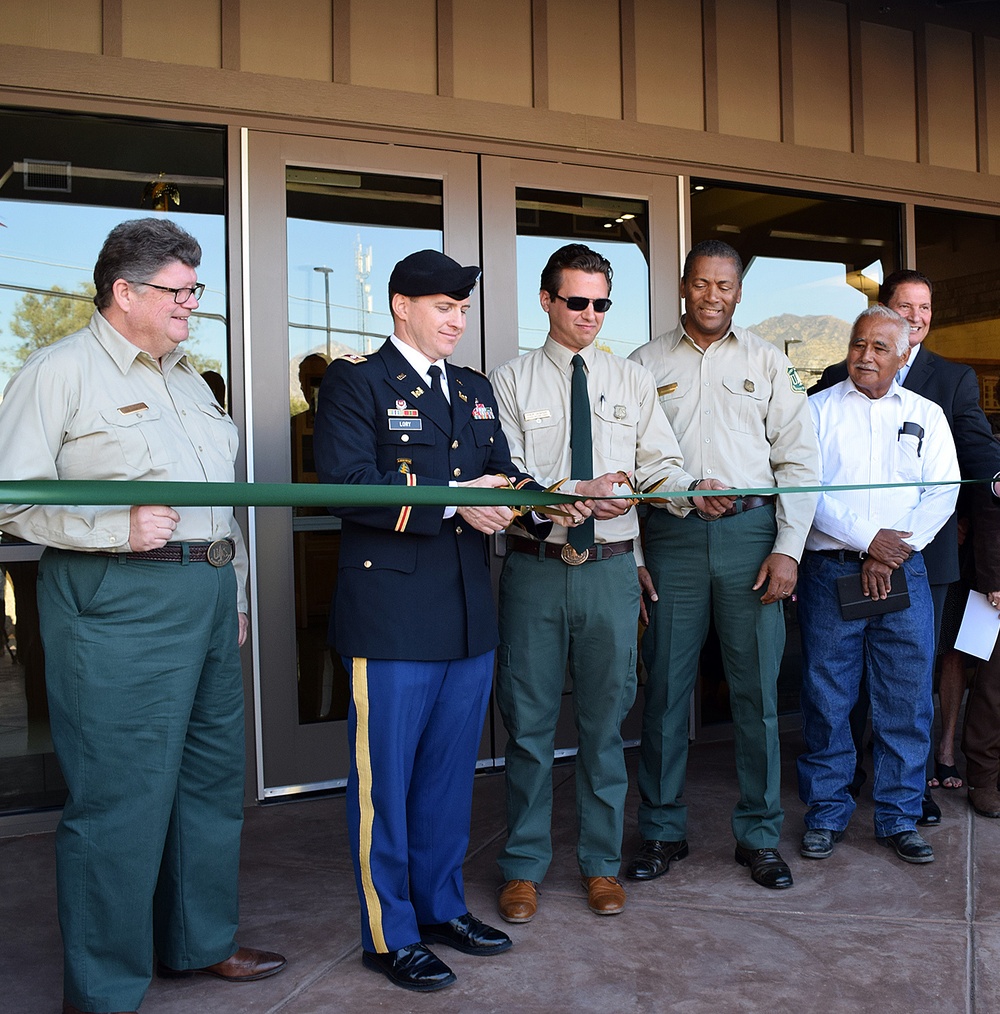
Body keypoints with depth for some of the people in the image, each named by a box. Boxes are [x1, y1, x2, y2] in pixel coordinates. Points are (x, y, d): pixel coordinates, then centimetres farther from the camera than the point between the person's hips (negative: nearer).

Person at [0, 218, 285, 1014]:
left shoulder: (187, 377, 19)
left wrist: (235, 597, 20)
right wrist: (116, 529, -20)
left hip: (208, 594, 8)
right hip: (120, 601, -8)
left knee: (213, 777, 15)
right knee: (121, 797, -2)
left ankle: (199, 941, 33)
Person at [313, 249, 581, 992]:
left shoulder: (476, 389, 17)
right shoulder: (356, 380, -5)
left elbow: (502, 477, 13)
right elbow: (347, 485, -17)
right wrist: (453, 501, -21)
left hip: (470, 616, 7)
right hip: (392, 617, -7)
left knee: (451, 773, 18)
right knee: (385, 779, 4)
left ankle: (442, 906, 34)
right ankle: (389, 933, 21)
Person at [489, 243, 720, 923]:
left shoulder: (633, 381, 10)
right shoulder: (512, 382, 3)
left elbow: (662, 465, 2)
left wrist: (694, 492, -21)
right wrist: (576, 494, -24)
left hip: (611, 568, 2)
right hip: (535, 567, -1)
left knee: (605, 721, 11)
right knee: (528, 721, 6)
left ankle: (602, 864, 27)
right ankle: (524, 867, 23)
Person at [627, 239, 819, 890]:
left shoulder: (769, 363, 10)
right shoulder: (646, 364, 9)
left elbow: (799, 461, 6)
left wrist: (787, 549, -4)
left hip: (751, 532, 0)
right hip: (671, 536, 0)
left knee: (757, 689, 4)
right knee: (666, 686, 4)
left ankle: (760, 835, 19)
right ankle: (663, 830, 19)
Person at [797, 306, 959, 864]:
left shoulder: (926, 415, 13)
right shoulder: (819, 409, 7)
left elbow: (943, 493, 4)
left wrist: (891, 554, -9)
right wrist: (867, 540, -12)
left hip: (902, 572, 2)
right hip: (830, 572, -1)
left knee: (907, 702, 4)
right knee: (827, 699, 4)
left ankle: (899, 817, 19)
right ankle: (827, 813, 18)